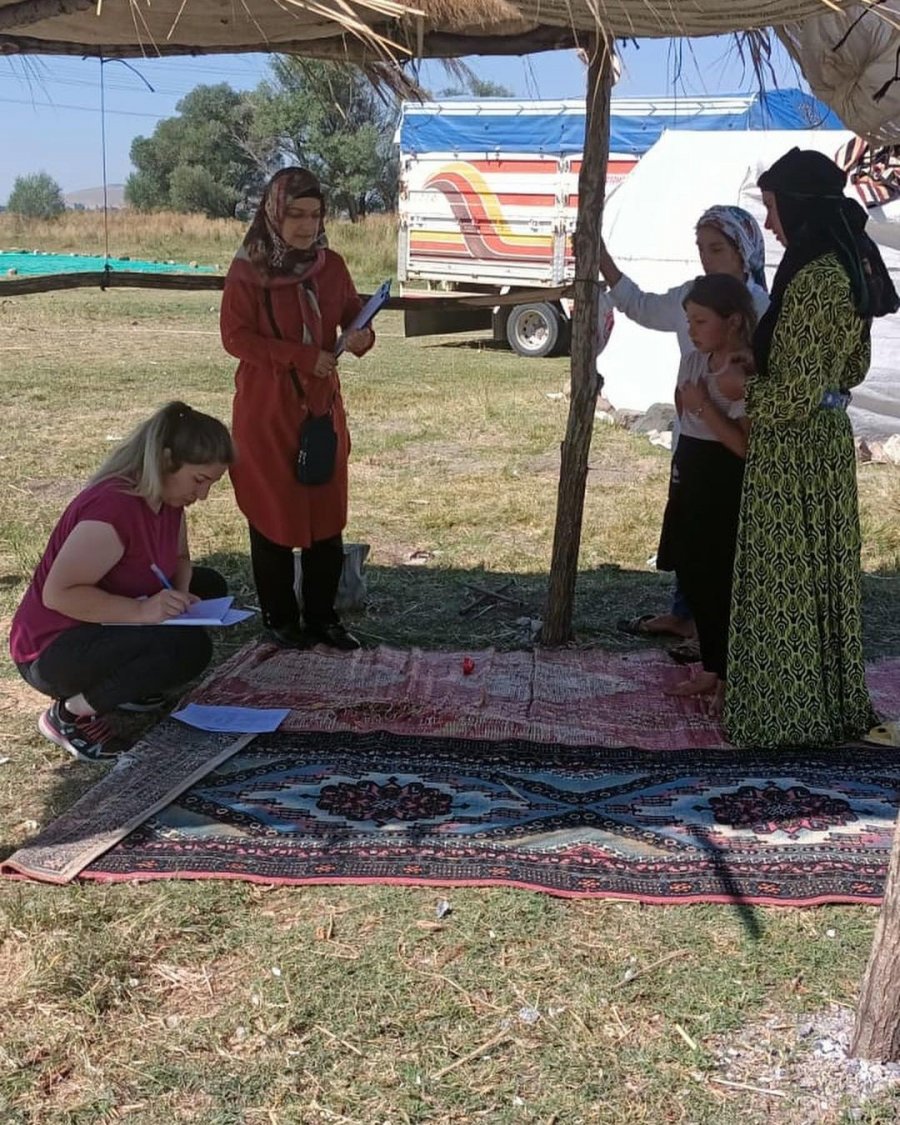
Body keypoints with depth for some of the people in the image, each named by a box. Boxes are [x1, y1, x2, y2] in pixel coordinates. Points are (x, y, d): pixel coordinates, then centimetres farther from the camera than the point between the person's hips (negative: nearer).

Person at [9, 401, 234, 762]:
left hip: (105, 625, 10)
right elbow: (57, 594, -31)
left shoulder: (166, 495, -2)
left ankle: (118, 680, 11)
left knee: (209, 586, 10)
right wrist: (140, 610, -34)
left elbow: (179, 558, 13)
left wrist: (180, 594, -8)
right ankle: (70, 713, -11)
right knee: (189, 646, -29)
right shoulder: (113, 507, -30)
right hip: (53, 650, -10)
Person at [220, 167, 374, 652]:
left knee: (327, 513, 8)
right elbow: (235, 337, -13)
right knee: (273, 513, 3)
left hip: (321, 405, 5)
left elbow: (353, 315, 11)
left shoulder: (331, 266, 4)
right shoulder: (247, 271, -9)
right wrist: (302, 357, -20)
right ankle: (279, 619, 15)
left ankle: (322, 615, 20)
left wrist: (360, 337, -14)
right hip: (266, 409, -5)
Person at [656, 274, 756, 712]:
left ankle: (733, 678, 13)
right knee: (693, 579, 14)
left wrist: (705, 406, -22)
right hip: (691, 482, 8)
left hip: (726, 489, -8)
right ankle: (712, 669, 27)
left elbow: (747, 445, -23)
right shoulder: (692, 361, 8)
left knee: (723, 583, -1)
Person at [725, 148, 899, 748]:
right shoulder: (850, 266, 7)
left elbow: (793, 394, -23)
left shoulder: (813, 279, -22)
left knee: (785, 577, 3)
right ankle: (833, 701, 30)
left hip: (792, 449, -10)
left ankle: (789, 711, 15)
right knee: (819, 571, 17)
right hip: (827, 439, 10)